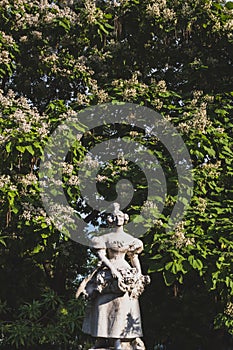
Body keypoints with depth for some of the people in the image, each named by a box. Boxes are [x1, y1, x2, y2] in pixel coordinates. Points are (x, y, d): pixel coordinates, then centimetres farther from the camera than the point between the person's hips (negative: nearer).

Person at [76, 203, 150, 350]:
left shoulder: (130, 239, 11)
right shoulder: (105, 238, 7)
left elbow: (134, 258, 12)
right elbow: (101, 254, -2)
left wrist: (140, 274, -1)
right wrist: (112, 268, -15)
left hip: (125, 272, 1)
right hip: (108, 273, -1)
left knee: (123, 305, -8)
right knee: (104, 304, -5)